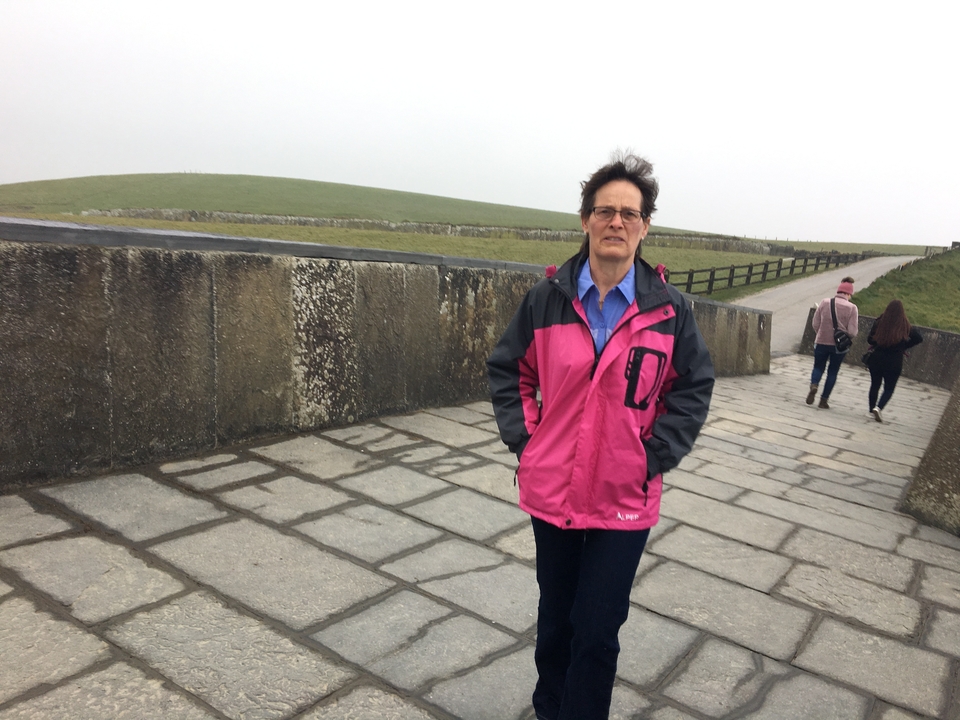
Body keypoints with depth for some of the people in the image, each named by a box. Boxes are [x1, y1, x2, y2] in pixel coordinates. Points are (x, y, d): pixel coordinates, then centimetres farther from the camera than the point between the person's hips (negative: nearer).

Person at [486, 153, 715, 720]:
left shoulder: (669, 308, -6)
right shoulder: (548, 298, -4)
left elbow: (694, 387, 1)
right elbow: (506, 370, 7)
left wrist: (655, 456, -7)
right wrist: (523, 437, -2)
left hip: (625, 499, -2)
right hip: (552, 488, 2)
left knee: (597, 632, 4)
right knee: (556, 616, 20)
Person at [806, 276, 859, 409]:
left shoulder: (825, 302, -5)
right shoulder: (852, 308, -9)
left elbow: (815, 324, -2)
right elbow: (852, 332, -13)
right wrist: (844, 335, 9)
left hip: (821, 342, 1)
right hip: (840, 345, -1)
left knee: (818, 367, 16)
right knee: (833, 372, 14)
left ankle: (813, 386, -13)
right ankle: (824, 400, 14)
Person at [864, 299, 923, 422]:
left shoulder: (879, 322, -7)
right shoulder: (905, 326, -8)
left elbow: (869, 340, -3)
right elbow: (918, 339, -2)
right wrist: (904, 346, 6)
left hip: (877, 360, 2)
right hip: (894, 362, -1)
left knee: (875, 385, 17)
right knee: (889, 389, 8)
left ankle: (872, 410, 25)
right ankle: (879, 407, -13)